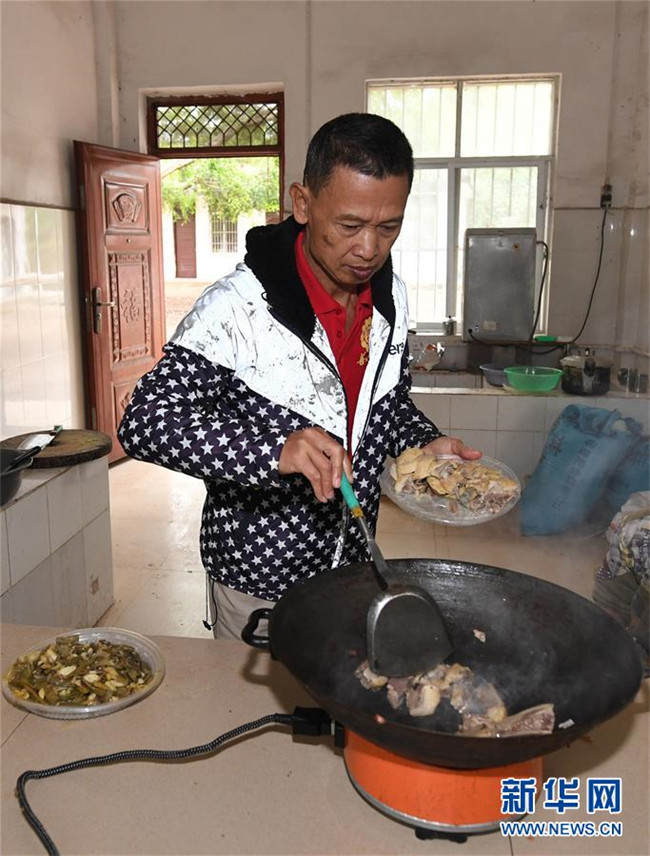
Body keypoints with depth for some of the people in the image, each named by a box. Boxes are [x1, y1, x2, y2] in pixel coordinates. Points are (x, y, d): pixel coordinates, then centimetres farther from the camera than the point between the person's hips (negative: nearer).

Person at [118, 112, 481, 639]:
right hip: (257, 584, -5)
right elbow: (144, 423, -26)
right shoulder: (238, 307, -24)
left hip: (353, 567, 6)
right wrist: (275, 452, -40)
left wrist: (425, 444, -10)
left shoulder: (393, 299, -4)